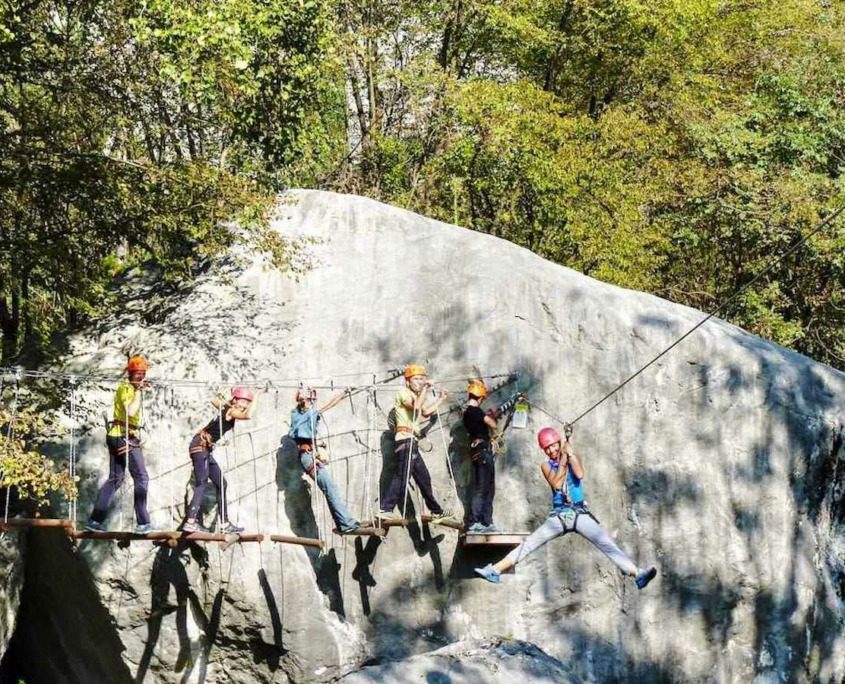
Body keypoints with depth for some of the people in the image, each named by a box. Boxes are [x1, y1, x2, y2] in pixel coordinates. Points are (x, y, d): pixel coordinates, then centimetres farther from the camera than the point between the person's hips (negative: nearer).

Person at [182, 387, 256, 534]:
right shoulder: (231, 411, -11)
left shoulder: (226, 408, 14)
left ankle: (225, 524, 14)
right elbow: (248, 415, -32)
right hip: (200, 446, -10)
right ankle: (190, 522, -32)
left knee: (221, 484, 11)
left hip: (205, 449, 10)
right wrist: (255, 399, -22)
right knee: (202, 484, -21)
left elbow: (214, 400, 37)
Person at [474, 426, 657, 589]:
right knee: (528, 544, -6)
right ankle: (495, 570, -8)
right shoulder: (546, 465, 7)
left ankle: (638, 574, -26)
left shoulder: (572, 457, 4)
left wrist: (570, 452, -15)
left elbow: (580, 474, -17)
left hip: (580, 512, -1)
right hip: (559, 514, 2)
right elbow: (556, 484, -11)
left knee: (606, 544, -16)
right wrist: (563, 460, -13)